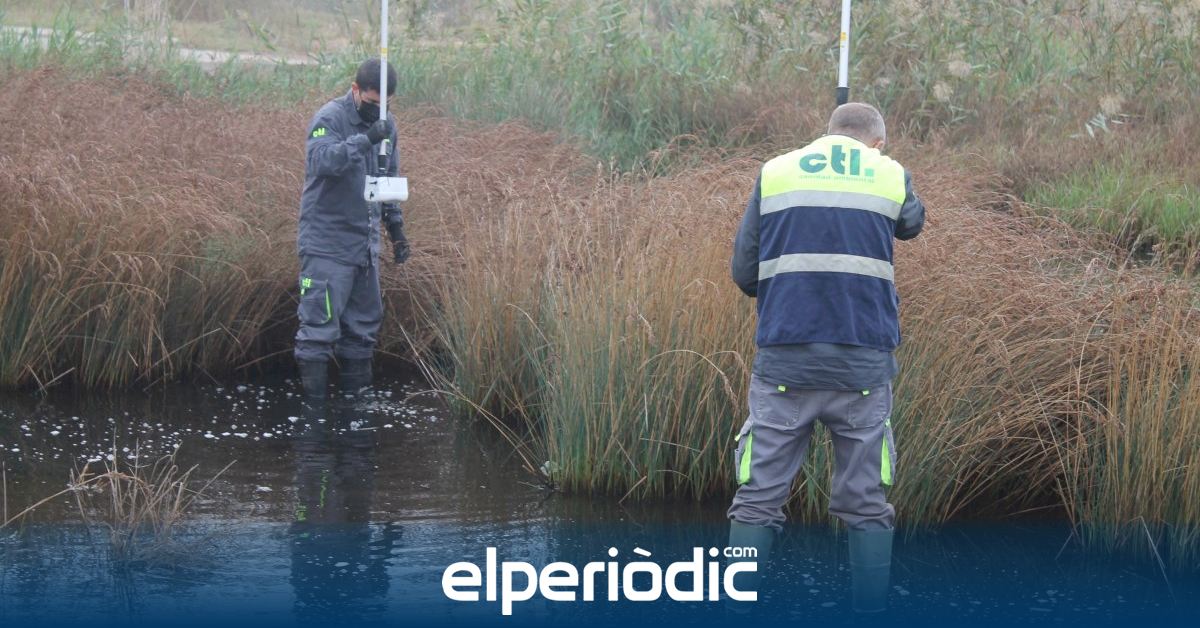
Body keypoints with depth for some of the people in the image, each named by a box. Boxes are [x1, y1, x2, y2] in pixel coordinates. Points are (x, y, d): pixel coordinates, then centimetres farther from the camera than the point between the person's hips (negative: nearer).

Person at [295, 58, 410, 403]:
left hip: (366, 244, 7)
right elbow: (322, 160, -30)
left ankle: (357, 394, 21)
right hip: (327, 242, -7)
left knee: (364, 324, 12)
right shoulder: (329, 118, -11)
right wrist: (364, 139, -37)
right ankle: (314, 403, -4)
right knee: (319, 326, -8)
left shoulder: (386, 124, 12)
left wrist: (396, 226, 21)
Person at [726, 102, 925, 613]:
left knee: (758, 500, 3)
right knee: (866, 505, 7)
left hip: (783, 361, 0)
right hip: (863, 364, 0)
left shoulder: (774, 173, 7)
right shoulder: (891, 176, 8)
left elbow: (744, 273, 8)